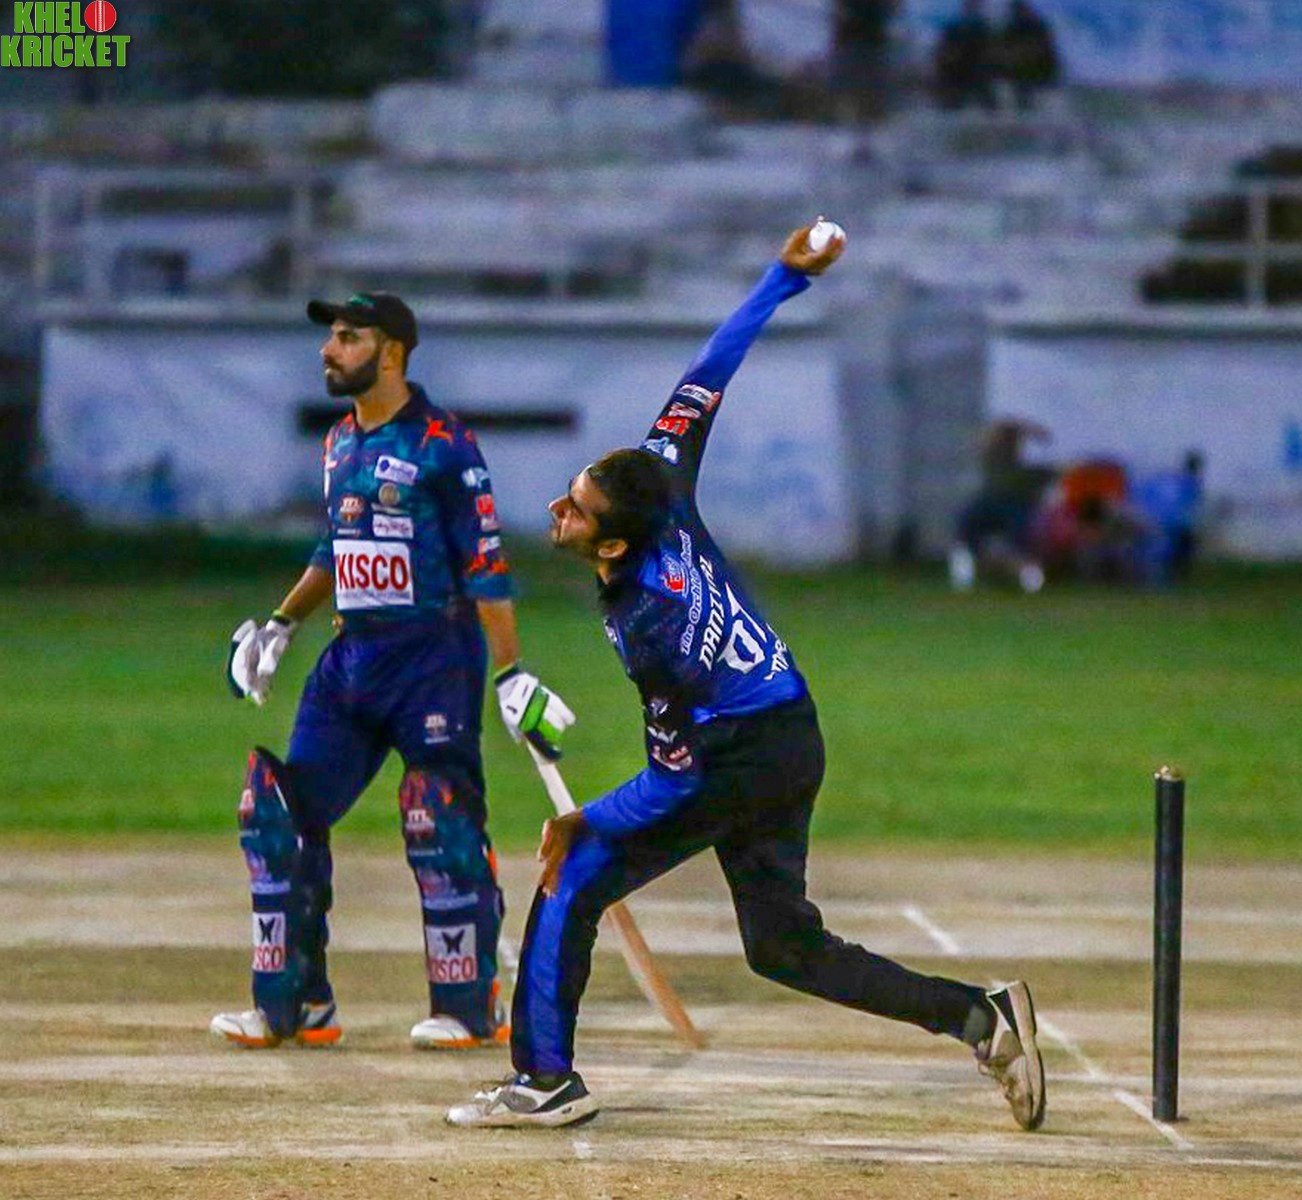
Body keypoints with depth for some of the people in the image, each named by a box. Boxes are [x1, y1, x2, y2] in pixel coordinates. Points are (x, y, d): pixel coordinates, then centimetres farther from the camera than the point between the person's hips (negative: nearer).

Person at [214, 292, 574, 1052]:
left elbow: (486, 567, -14)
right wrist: (281, 625, 19)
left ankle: (472, 1009, 3)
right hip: (352, 655, 8)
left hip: (434, 654, -8)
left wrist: (510, 674, -19)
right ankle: (294, 1004, 8)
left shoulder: (443, 445, -10)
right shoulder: (341, 444, 14)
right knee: (279, 812, 2)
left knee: (441, 829, -8)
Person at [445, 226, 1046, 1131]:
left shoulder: (648, 624, -26)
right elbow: (708, 377, -1)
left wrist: (582, 823, -12)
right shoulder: (666, 492, -7)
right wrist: (787, 277, -1)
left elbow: (675, 777, -21)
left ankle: (547, 1080, -1)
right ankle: (980, 1019, 6)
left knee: (575, 882, -3)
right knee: (785, 946, 15)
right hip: (797, 749, 9)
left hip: (742, 763, -9)